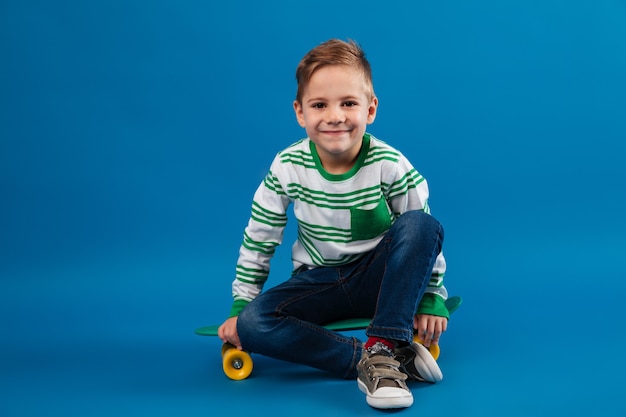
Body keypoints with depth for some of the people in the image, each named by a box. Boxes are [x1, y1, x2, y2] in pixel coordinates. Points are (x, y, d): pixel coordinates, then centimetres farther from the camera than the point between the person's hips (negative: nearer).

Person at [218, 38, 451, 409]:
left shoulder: (389, 165, -17)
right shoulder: (288, 168, -13)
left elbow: (423, 234, -6)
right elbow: (258, 240, -3)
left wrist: (432, 298, -9)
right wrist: (240, 305, -4)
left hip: (380, 277, -1)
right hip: (319, 282, 2)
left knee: (421, 225, -30)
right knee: (251, 324, -25)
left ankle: (383, 349, -29)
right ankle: (384, 361, -27)